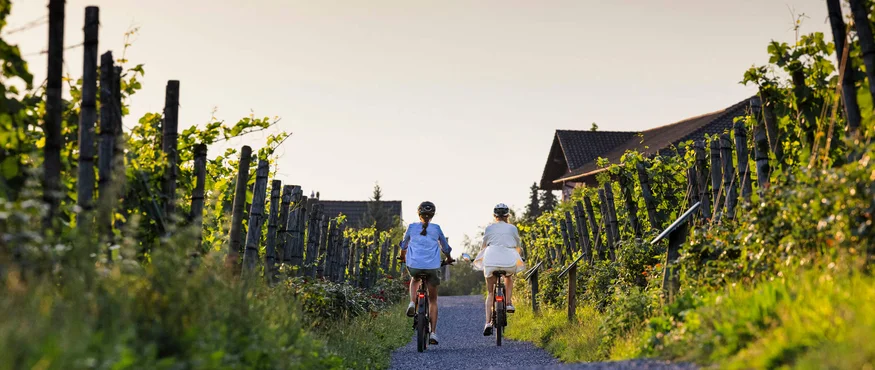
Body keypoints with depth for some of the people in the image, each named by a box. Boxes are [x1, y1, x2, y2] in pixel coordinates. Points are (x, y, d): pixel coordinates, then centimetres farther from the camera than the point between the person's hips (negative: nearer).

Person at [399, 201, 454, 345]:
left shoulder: (412, 227, 8)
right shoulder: (437, 229, 7)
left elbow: (403, 245, 23)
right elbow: (445, 247, 19)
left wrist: (403, 257, 43)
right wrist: (449, 259, 39)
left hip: (414, 265, 0)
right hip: (433, 266, 0)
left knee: (415, 279, 37)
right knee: (433, 300, 12)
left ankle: (412, 303, 12)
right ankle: (433, 333, 4)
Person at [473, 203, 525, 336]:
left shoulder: (489, 228, 11)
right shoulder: (512, 228, 11)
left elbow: (483, 246, 17)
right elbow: (517, 248, 19)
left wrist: (482, 259, 34)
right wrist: (515, 257, 39)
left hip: (491, 262, 0)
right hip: (510, 262, 0)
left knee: (490, 293, 10)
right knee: (509, 276, 35)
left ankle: (488, 322, -4)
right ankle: (509, 303, 20)